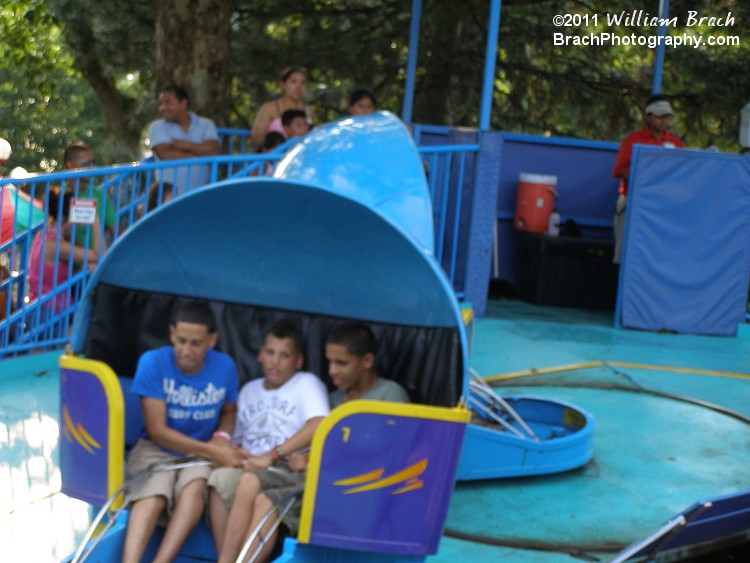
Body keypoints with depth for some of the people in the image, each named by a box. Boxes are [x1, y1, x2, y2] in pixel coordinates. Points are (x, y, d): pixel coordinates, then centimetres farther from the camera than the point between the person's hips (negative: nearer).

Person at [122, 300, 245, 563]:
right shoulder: (153, 362, -12)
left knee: (195, 486, -33)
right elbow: (157, 430, -12)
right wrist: (210, 450, -18)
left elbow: (229, 411, 17)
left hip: (202, 452, 2)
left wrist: (221, 438, -6)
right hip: (156, 449, -1)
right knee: (153, 495, -34)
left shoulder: (225, 367, -4)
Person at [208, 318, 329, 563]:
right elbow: (237, 439, 24)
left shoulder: (307, 384, 7)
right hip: (251, 471, 4)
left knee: (250, 481, -36)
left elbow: (320, 426, -11)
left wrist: (274, 455, -17)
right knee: (220, 477, -31)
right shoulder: (249, 390, 26)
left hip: (291, 475, -4)